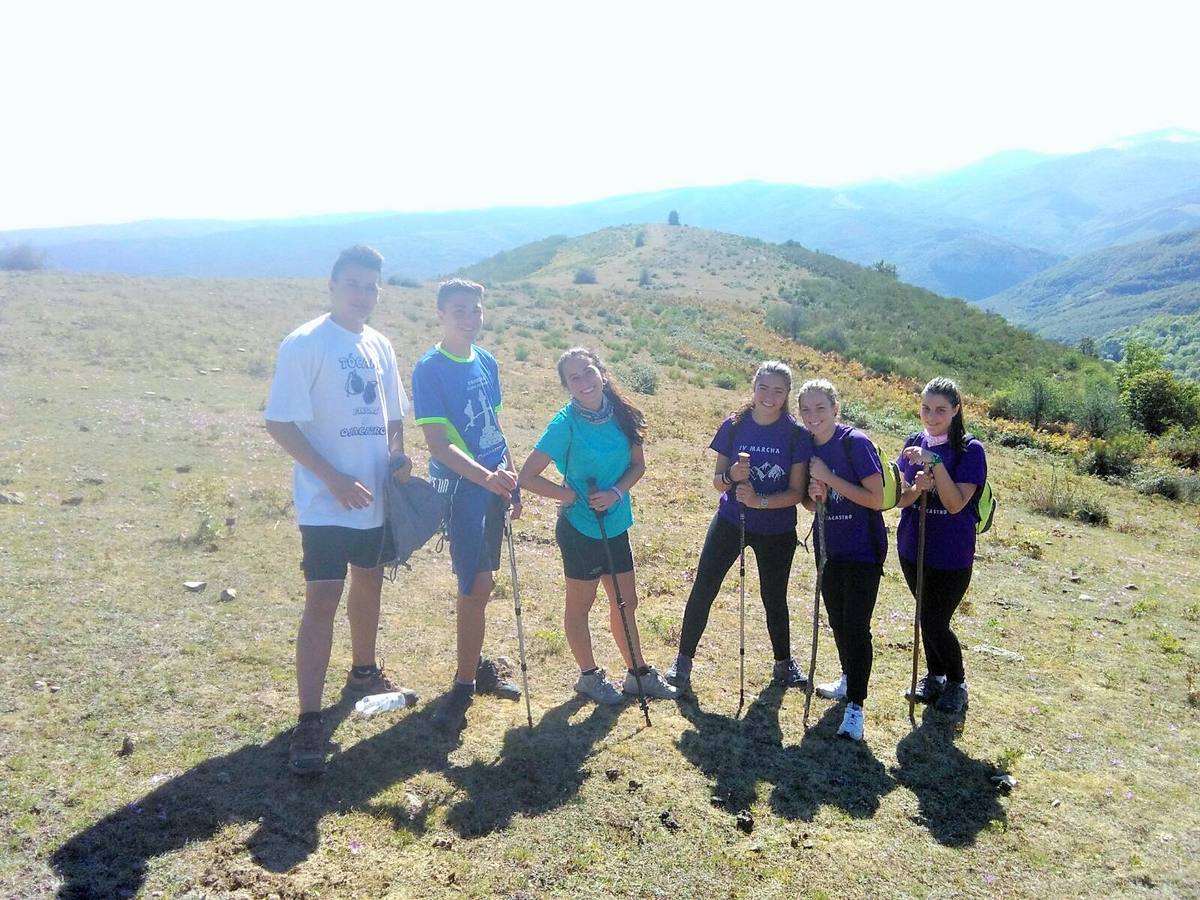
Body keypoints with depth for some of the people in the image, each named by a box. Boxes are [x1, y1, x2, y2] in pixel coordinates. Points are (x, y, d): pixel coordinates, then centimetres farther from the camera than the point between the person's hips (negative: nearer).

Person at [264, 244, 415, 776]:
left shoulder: (380, 346, 8)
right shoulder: (304, 344, -12)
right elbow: (279, 423, -15)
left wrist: (398, 454, -3)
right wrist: (335, 479, -21)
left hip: (376, 498, 7)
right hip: (326, 503, -7)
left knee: (369, 584, 20)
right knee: (322, 603, -8)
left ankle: (364, 674, 41)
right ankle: (309, 723, -2)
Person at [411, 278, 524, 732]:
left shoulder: (486, 362, 9)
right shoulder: (430, 368, -12)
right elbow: (439, 444, -19)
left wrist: (513, 482, 18)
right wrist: (487, 477, -31)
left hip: (494, 482, 7)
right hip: (461, 487, -7)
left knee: (478, 585, 15)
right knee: (477, 586, -8)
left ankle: (475, 667, 30)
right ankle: (465, 683, 7)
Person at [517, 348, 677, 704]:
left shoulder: (621, 413, -6)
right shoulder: (565, 423, -20)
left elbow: (638, 464, 3)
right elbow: (527, 476, -21)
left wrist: (616, 493, -15)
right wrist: (576, 497, -16)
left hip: (616, 525, 6)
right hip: (580, 530, -5)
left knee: (626, 601, 17)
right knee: (580, 605, 13)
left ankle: (638, 673, 34)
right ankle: (589, 675, 33)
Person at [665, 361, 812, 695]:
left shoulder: (796, 435, -11)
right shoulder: (734, 426, -7)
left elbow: (796, 492, -12)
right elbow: (717, 482, -3)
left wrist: (760, 500, -27)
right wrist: (731, 475, -26)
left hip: (777, 531, -1)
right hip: (730, 522, 1)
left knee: (774, 598, 14)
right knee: (702, 590, -2)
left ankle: (784, 664, 35)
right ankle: (683, 662, 12)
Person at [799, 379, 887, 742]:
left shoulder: (855, 442, -17)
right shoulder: (807, 448, 3)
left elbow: (876, 499, -20)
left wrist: (828, 478, -22)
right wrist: (815, 496, -13)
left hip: (862, 551, -7)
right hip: (829, 549, 7)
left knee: (855, 626, -7)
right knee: (837, 621, 18)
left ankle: (855, 705, 2)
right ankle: (848, 680, 39)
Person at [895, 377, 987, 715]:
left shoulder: (970, 450, -12)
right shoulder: (914, 444, 1)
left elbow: (955, 504, -21)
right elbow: (899, 498, -4)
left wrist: (935, 462, -30)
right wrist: (916, 488, -25)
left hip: (952, 555, -4)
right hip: (912, 548, 4)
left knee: (935, 623, -2)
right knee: (927, 617, 17)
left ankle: (957, 682, 24)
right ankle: (934, 675, 38)